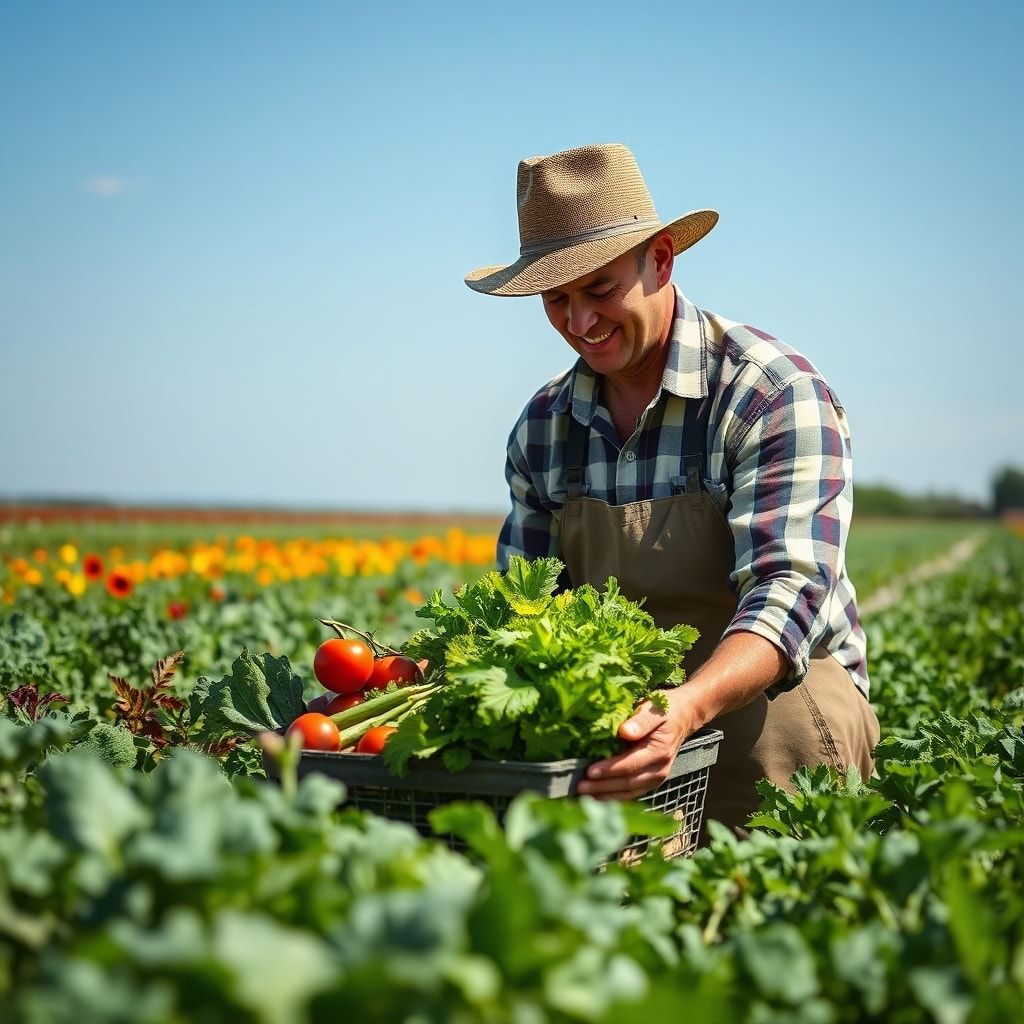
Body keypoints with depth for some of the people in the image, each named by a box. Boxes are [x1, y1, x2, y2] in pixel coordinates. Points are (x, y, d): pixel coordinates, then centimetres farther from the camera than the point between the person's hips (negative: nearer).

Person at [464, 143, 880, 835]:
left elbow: (788, 593, -25)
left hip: (776, 697, -4)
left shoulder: (778, 395, -13)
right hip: (621, 705, 5)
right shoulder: (544, 425, 7)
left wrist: (686, 711, -45)